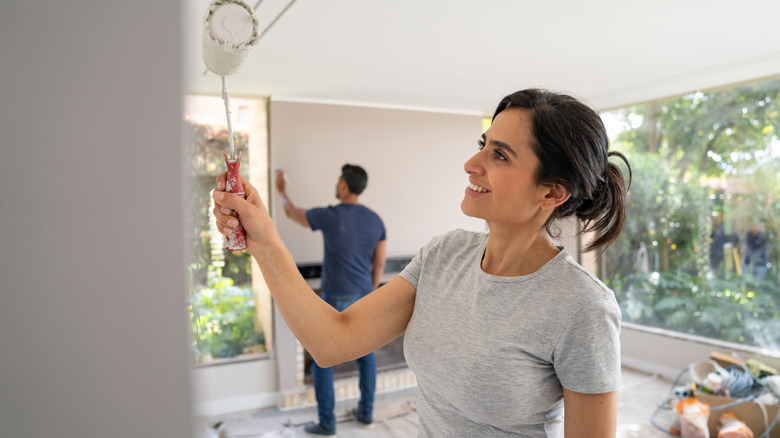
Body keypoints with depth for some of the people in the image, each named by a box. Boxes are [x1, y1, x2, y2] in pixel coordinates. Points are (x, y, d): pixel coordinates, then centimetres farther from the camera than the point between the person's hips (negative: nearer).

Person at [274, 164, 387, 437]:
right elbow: (379, 264, 6)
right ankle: (366, 412, 30)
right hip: (363, 298, 6)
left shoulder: (329, 216, -13)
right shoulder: (375, 220, 2)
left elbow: (291, 213, 4)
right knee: (366, 354, 18)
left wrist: (281, 190, 23)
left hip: (335, 300, -5)